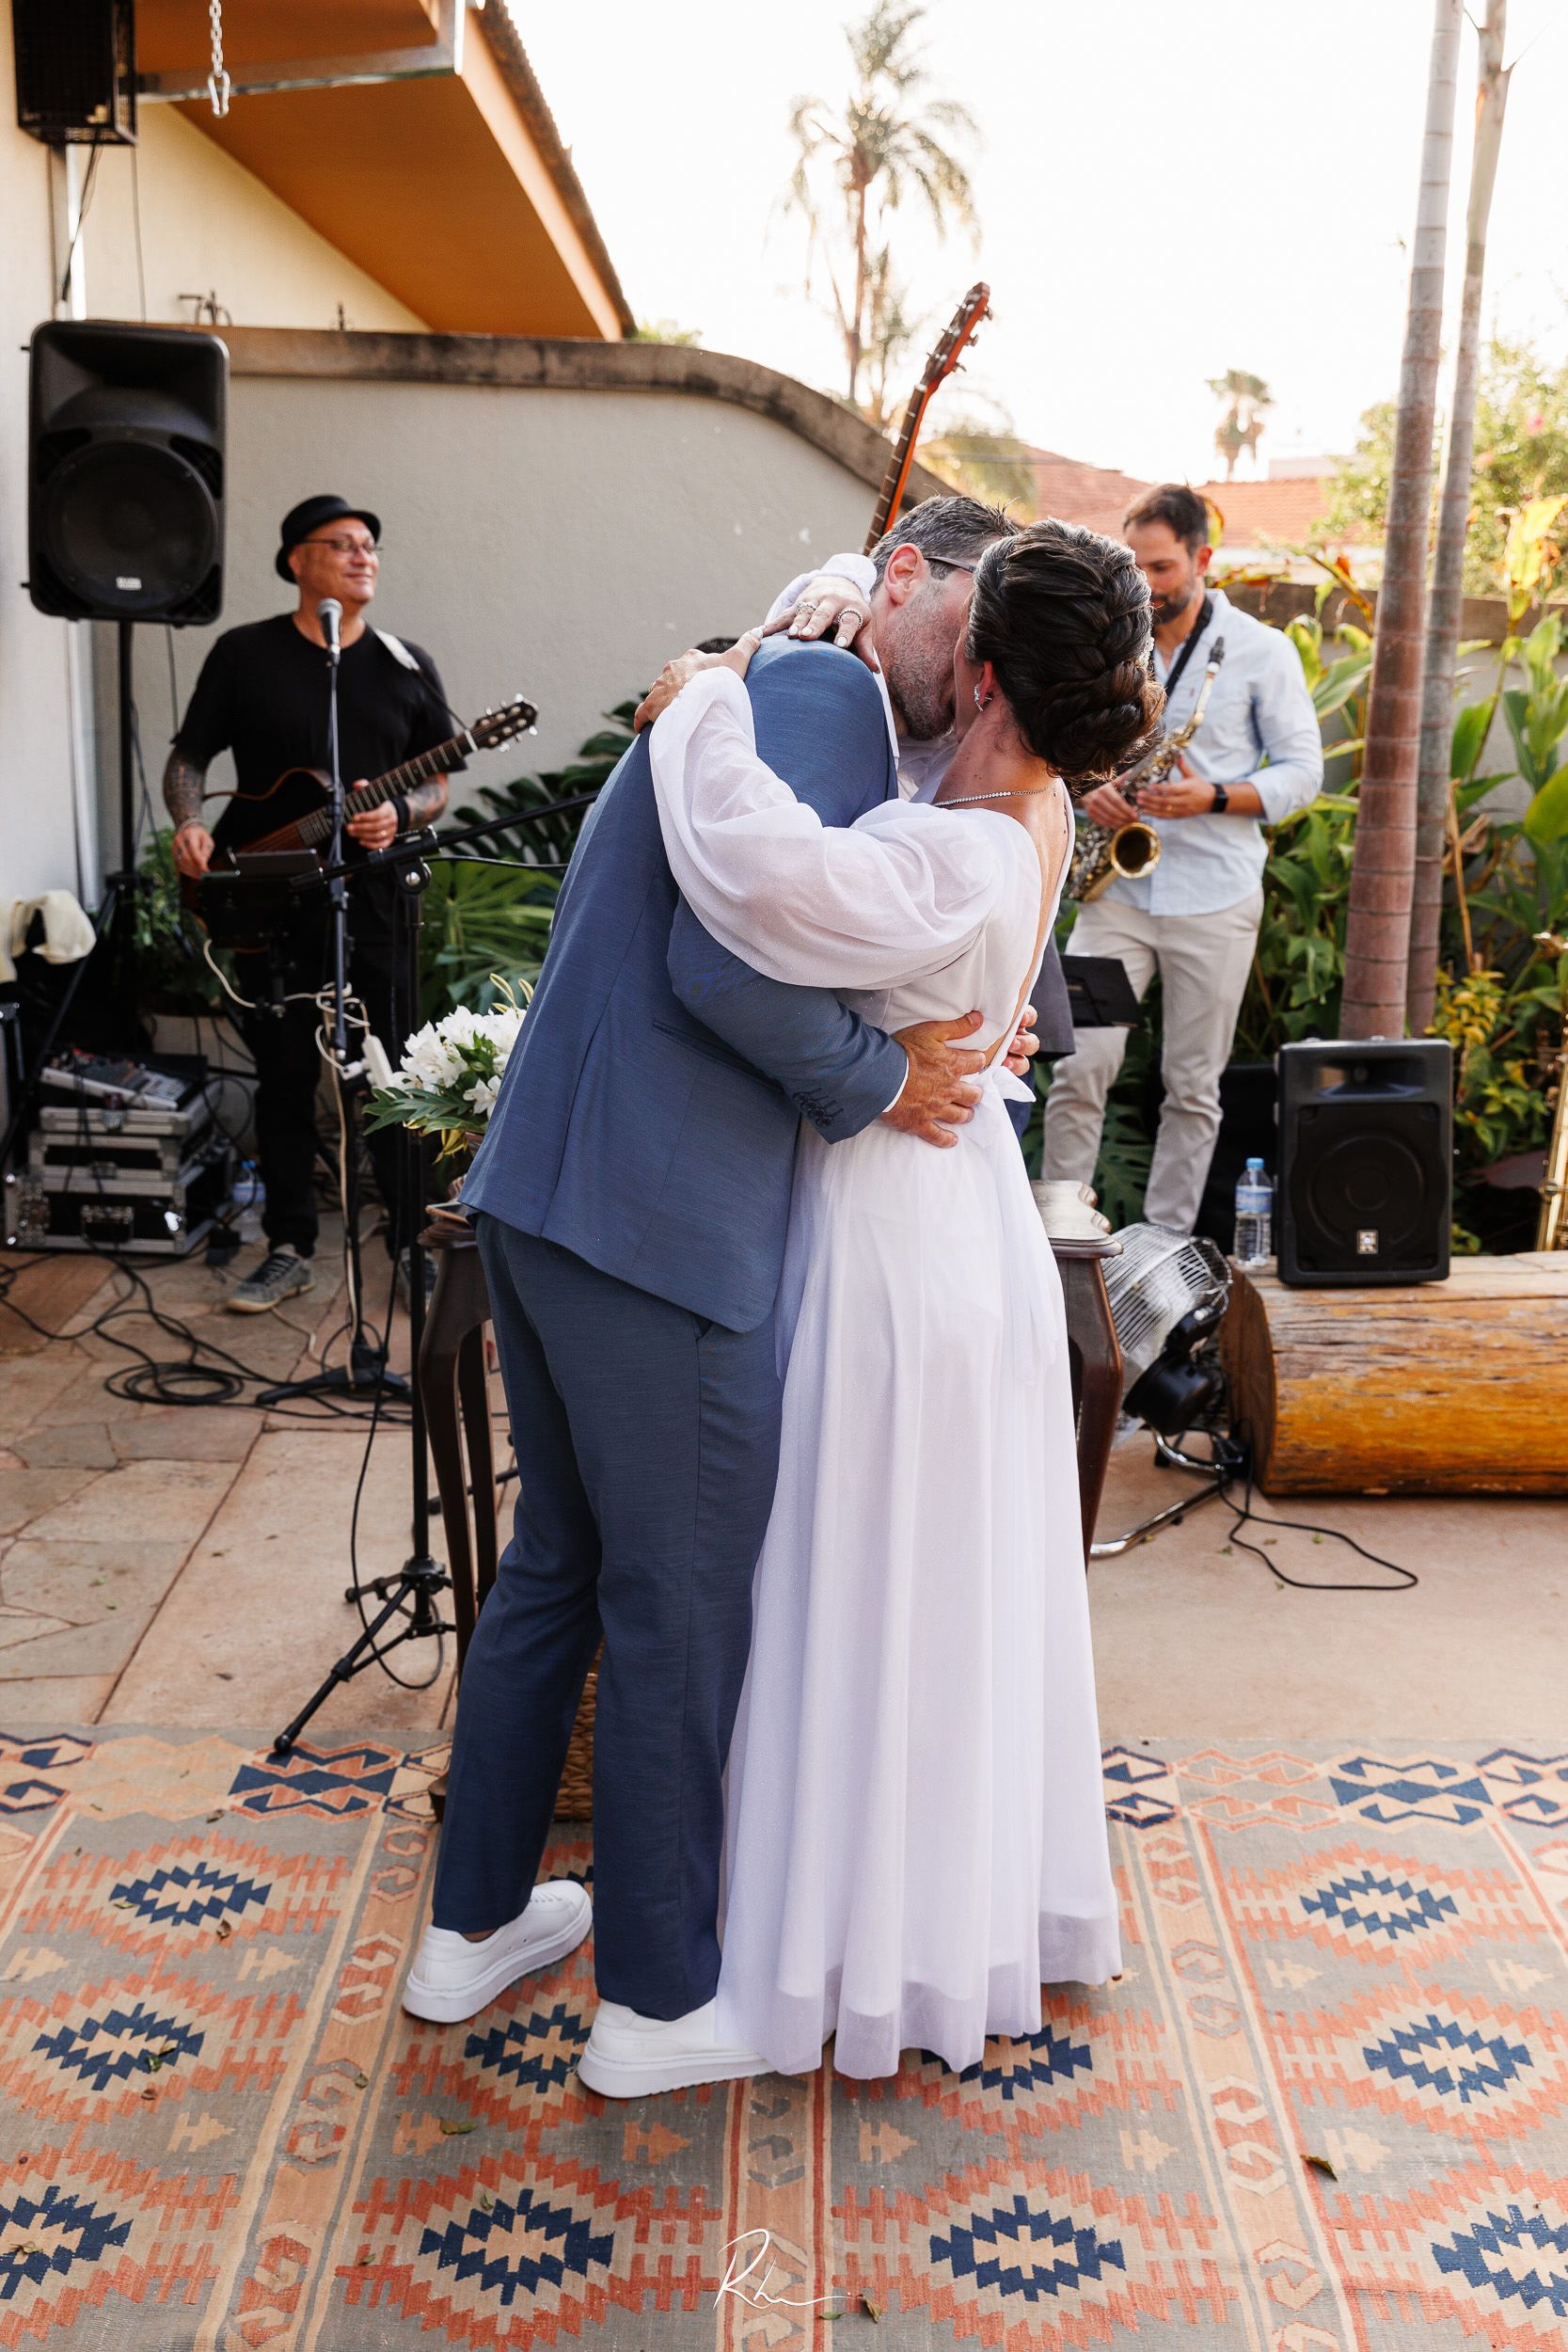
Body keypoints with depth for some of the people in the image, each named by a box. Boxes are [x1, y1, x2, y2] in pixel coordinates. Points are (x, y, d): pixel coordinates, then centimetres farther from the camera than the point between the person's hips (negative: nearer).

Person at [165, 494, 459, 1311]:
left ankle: (412, 1240, 15)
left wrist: (398, 816, -13)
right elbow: (188, 758, 7)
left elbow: (438, 786, 8)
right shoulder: (243, 654, 3)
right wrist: (189, 824, -13)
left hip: (373, 898, 1)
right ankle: (289, 1250, 17)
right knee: (284, 1079, 7)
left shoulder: (406, 665, 7)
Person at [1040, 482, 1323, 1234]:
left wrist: (1215, 797, -16)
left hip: (1214, 898, -1)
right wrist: (1085, 787, -6)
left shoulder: (1262, 651, 0)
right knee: (1079, 1066, -8)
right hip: (1115, 886, 2)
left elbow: (1303, 770, 1)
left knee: (1194, 1086, 4)